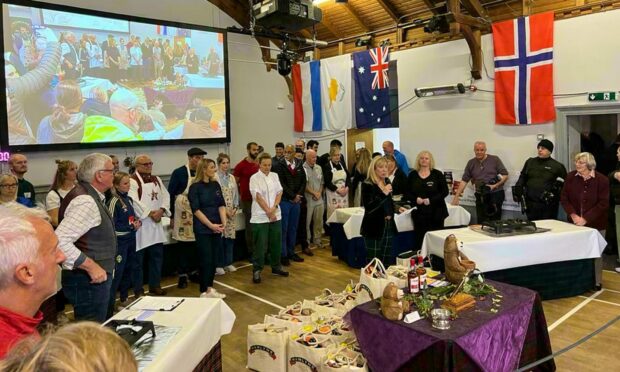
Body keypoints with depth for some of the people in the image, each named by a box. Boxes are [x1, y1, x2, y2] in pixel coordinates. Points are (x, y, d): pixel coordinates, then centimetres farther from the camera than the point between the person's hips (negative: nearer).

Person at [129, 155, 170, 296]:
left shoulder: (157, 180, 14)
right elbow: (134, 202, -20)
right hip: (140, 224, -6)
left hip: (156, 223, 7)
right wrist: (150, 213, -18)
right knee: (138, 258, 3)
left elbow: (165, 196, 7)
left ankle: (155, 285, 25)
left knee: (157, 256, 12)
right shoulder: (132, 181, -9)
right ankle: (138, 289, 14)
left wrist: (161, 210, -10)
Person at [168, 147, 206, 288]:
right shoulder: (179, 172, -6)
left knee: (197, 244, 7)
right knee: (183, 245, 2)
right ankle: (182, 275, 12)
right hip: (183, 214, -4)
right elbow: (170, 194, -4)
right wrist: (171, 216, -5)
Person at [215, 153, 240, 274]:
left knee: (230, 237, 8)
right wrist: (225, 210, -12)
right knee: (220, 238, -3)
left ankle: (228, 263, 20)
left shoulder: (231, 177, 11)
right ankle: (219, 265, 9)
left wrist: (235, 208, 2)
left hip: (232, 212, 6)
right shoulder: (215, 178, -9)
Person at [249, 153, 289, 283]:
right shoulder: (254, 178, -8)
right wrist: (269, 212, -13)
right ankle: (256, 270, 10)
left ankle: (276, 267, 27)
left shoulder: (275, 176, 8)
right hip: (260, 217, -5)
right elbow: (258, 197, -13)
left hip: (276, 215, 5)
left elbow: (279, 193, 4)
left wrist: (274, 207, -11)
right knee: (260, 245, -1)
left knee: (276, 243, 13)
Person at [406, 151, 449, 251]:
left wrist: (431, 200, -14)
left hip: (435, 212, -1)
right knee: (419, 239, 1)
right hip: (419, 212, 1)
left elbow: (445, 192, -2)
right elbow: (407, 192, 9)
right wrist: (415, 199, -11)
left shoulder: (438, 174, 1)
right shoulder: (412, 175, 7)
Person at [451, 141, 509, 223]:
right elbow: (464, 180, 7)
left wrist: (495, 185, -13)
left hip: (495, 194, -3)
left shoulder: (495, 160, 0)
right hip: (480, 196, 3)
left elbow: (505, 175, 0)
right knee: (481, 222, 2)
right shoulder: (471, 163, 8)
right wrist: (456, 196, 0)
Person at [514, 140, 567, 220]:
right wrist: (518, 191, 4)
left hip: (548, 205, -3)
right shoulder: (530, 162, 13)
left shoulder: (557, 166, 2)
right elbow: (522, 178, 16)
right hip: (531, 204, 3)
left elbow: (564, 184, 1)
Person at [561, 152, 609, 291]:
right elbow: (564, 198, 0)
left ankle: (596, 282, 20)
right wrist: (573, 215, -13)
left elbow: (603, 204, -11)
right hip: (575, 222, 2)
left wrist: (586, 219, -18)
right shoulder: (570, 177, -1)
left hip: (595, 224, -2)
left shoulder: (602, 180, -9)